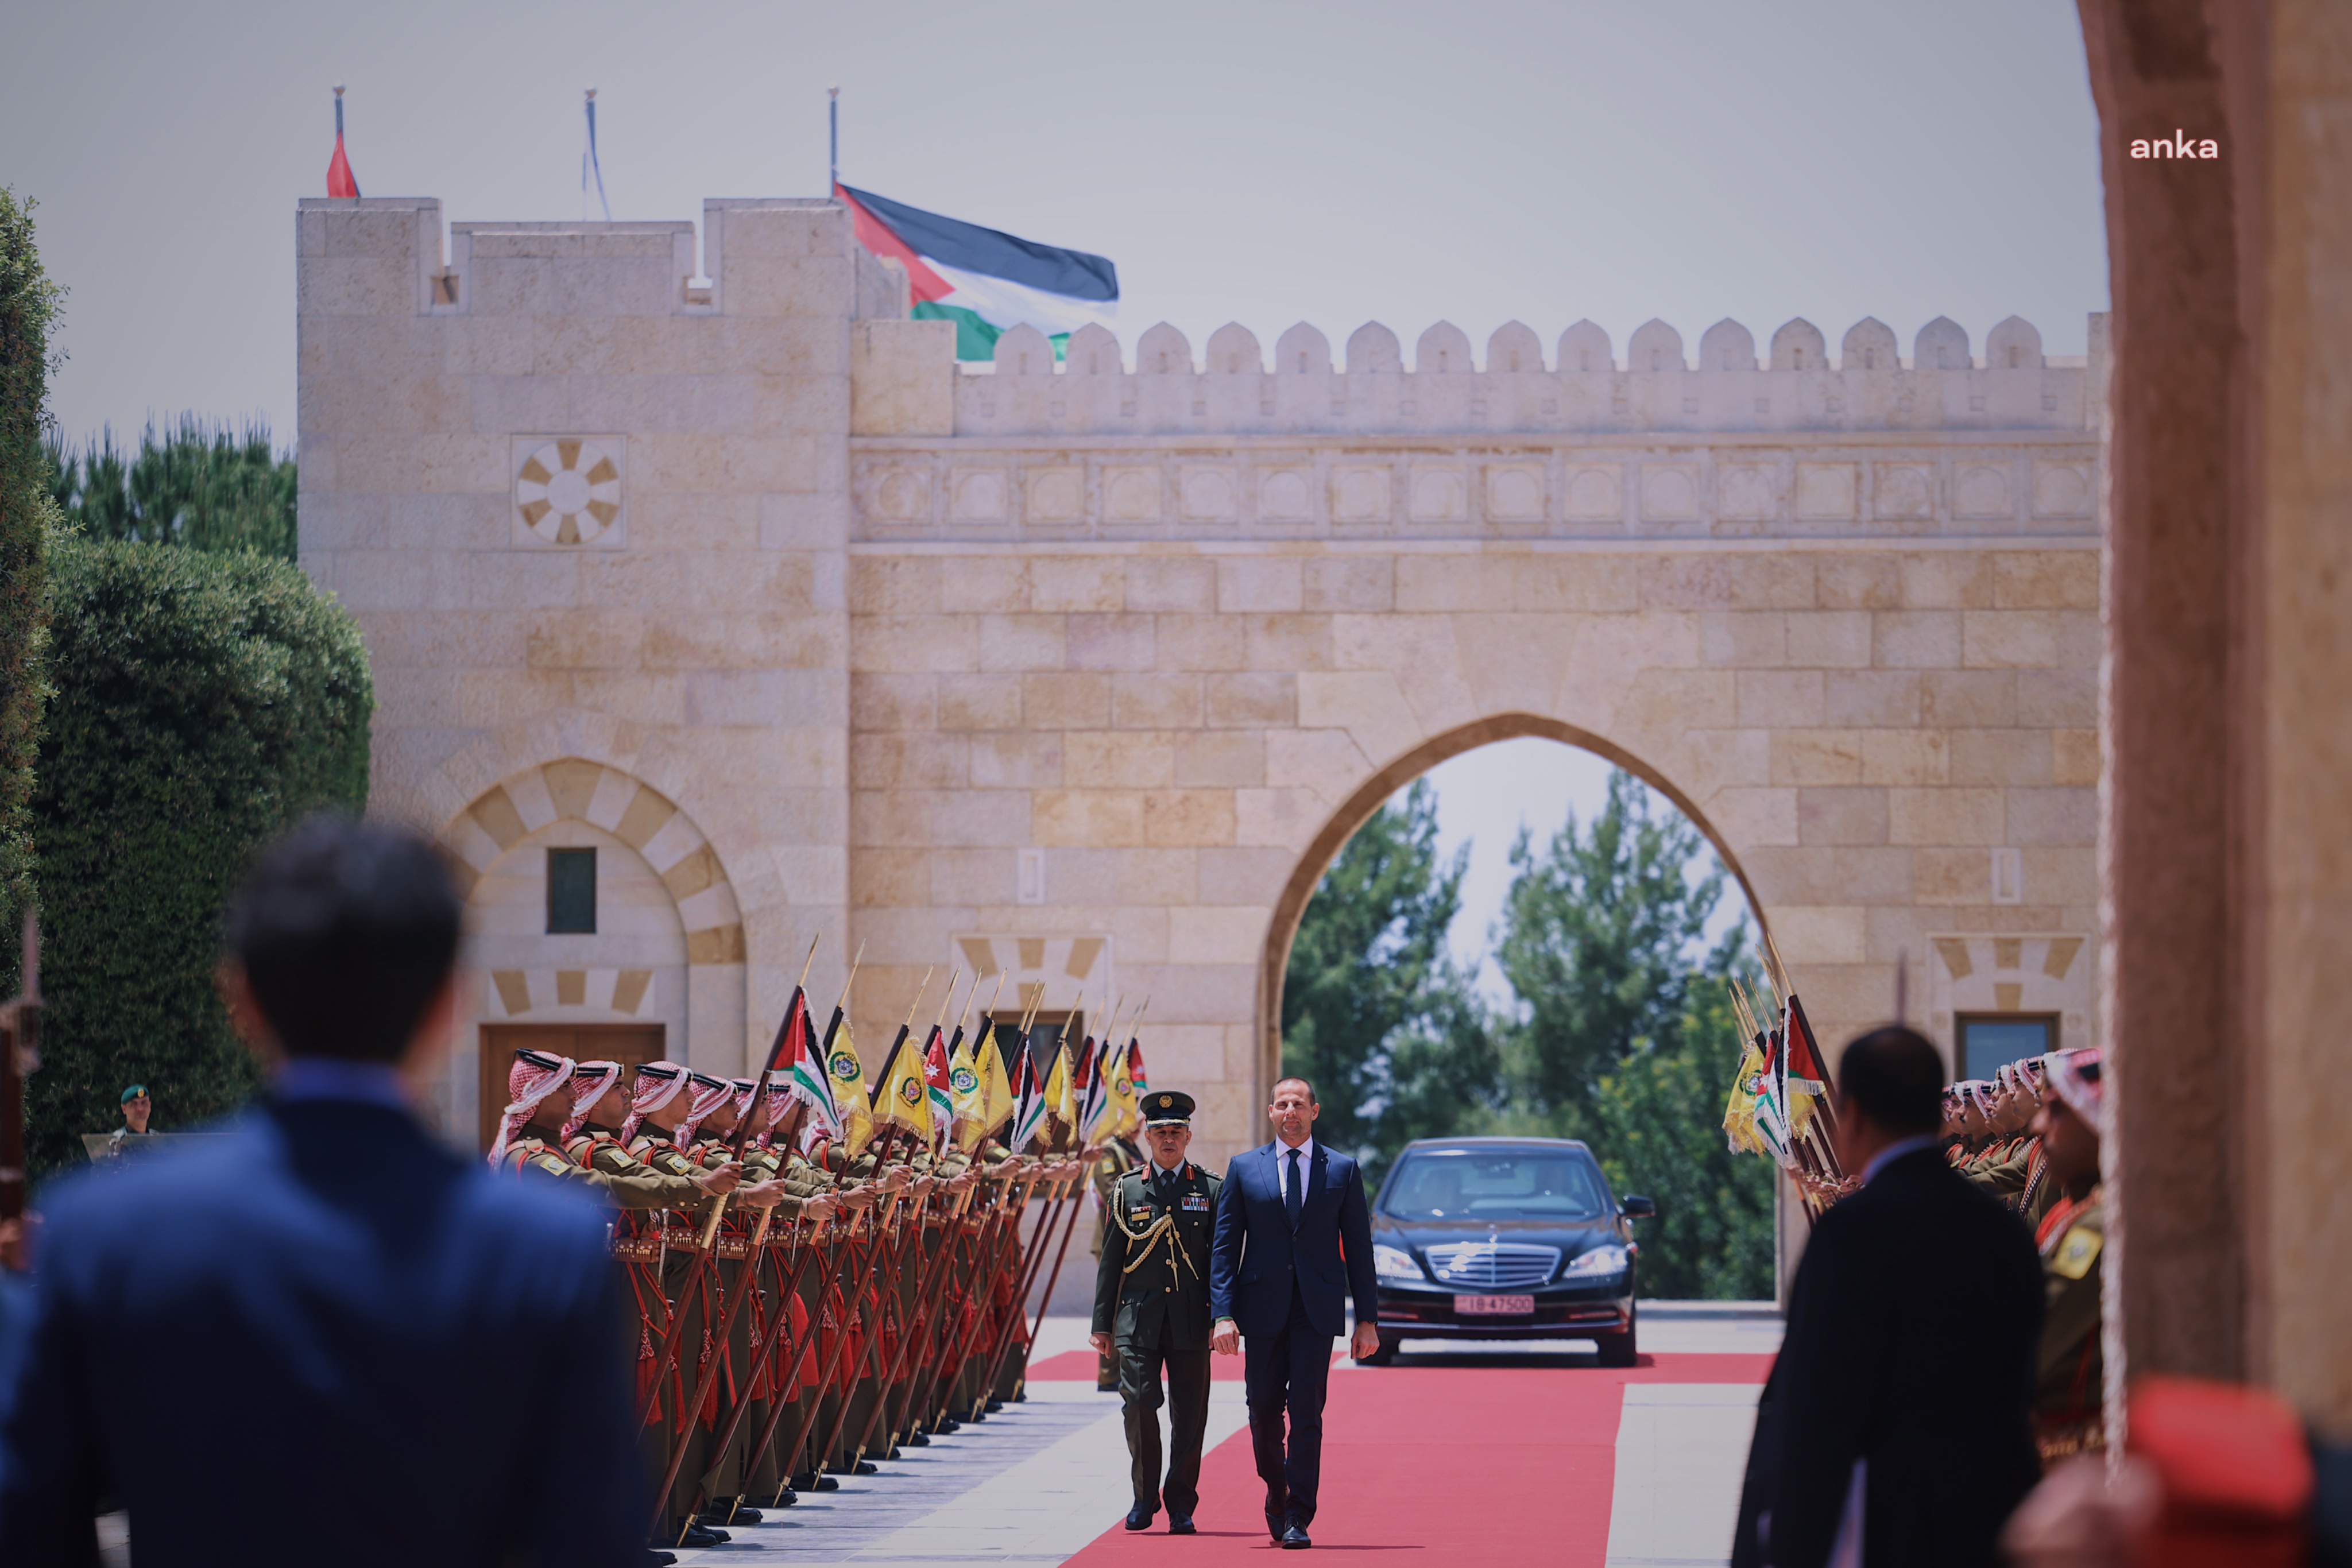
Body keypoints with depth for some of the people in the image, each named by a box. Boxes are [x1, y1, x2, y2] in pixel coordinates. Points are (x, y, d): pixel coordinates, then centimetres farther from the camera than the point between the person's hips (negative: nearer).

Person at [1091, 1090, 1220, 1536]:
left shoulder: (1211, 1190, 6)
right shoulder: (1127, 1190, 8)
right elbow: (1110, 1262, 9)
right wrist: (1103, 1325, 5)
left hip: (1191, 1321, 0)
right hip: (1139, 1318, 0)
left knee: (1189, 1415, 1)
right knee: (1139, 1403, -9)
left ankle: (1181, 1506, 12)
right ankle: (1144, 1498, 7)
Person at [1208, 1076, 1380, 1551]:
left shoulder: (1342, 1170, 6)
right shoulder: (1244, 1169, 7)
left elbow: (1358, 1248, 7)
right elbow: (1225, 1248, 4)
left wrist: (1368, 1318, 2)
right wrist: (1223, 1315, -6)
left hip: (1317, 1310, -1)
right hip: (1263, 1308, 1)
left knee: (1306, 1412, -8)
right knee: (1263, 1410, 5)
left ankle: (1297, 1519, -4)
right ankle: (1277, 1494, 29)